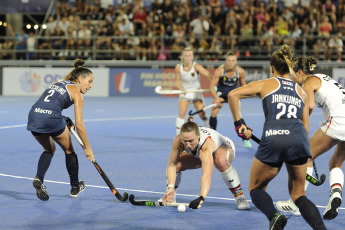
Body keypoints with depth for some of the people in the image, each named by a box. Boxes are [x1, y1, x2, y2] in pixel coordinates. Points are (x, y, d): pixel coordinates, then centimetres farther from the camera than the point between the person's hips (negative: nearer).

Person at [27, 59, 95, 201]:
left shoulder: (58, 83, 28)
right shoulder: (76, 93, 7)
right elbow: (79, 125, 0)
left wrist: (64, 121, 22)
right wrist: (87, 148, 8)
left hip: (34, 115, 6)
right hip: (51, 117, -6)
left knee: (49, 149, 28)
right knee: (69, 150, 20)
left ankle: (39, 178, 3)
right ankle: (75, 187, 30)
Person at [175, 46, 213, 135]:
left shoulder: (196, 66, -19)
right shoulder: (178, 67, -10)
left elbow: (208, 74, -30)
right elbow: (177, 80, 2)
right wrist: (181, 88, -18)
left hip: (196, 93, -1)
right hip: (185, 93, 1)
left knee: (202, 115, 0)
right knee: (182, 114, -14)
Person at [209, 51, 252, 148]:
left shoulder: (240, 71, -20)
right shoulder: (219, 71, -25)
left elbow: (243, 84, -1)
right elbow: (212, 85, -19)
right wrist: (216, 97, -33)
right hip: (220, 92, 0)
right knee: (214, 113, -9)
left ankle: (245, 139, -2)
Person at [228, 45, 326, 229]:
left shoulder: (265, 84, 17)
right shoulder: (301, 91, 26)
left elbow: (233, 95, 3)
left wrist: (239, 124, 7)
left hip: (273, 137, -3)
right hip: (299, 137, 3)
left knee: (256, 188, 18)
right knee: (298, 195, 16)